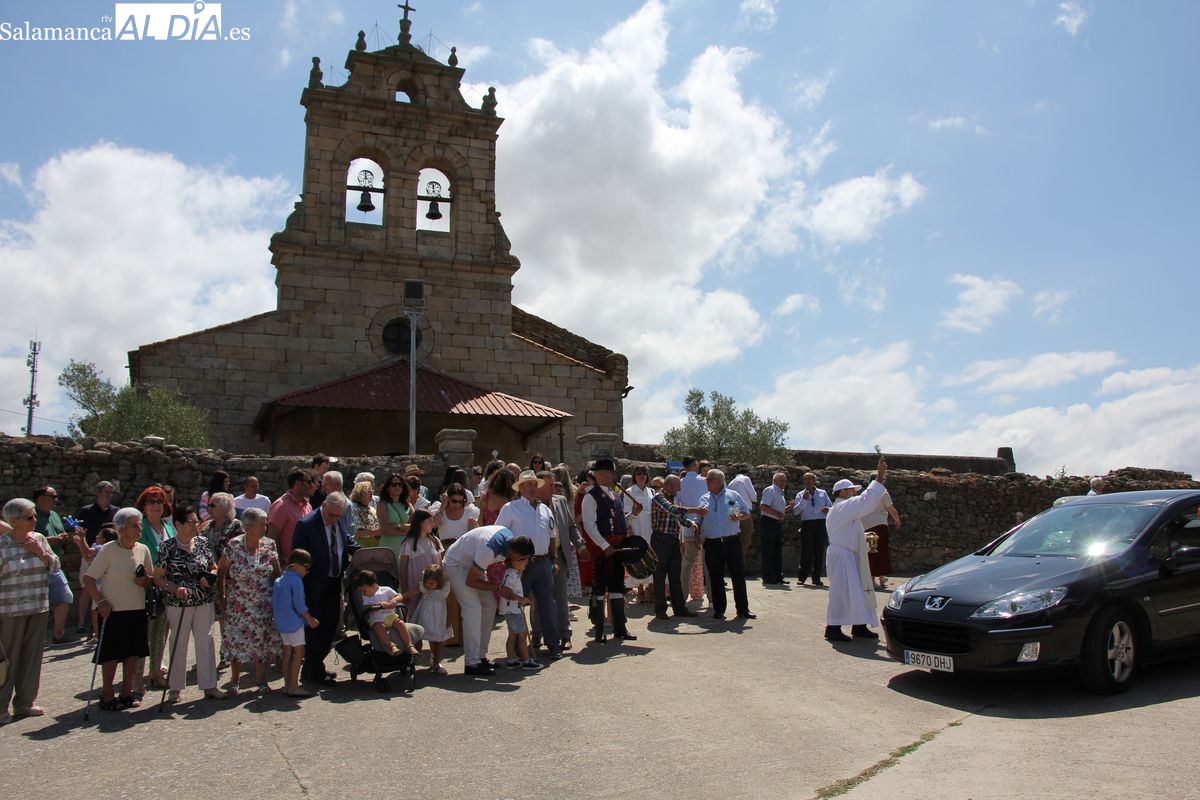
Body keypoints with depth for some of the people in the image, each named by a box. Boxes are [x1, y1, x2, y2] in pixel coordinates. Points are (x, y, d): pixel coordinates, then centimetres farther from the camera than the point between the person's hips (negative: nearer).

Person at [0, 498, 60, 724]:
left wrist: (40, 552, -7)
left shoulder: (39, 539, 7)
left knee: (32, 657, 11)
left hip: (38, 608, 5)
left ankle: (24, 702, 22)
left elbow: (55, 566, 8)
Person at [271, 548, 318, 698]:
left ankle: (287, 685, 17)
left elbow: (273, 603, 14)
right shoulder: (296, 580, -15)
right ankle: (293, 687, -2)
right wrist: (310, 620, -7)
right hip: (294, 623, -8)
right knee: (299, 652, -2)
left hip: (281, 623, 8)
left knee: (287, 653, 13)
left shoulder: (278, 580, 10)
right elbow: (299, 605, -17)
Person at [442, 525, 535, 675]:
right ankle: (472, 663, -16)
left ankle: (481, 655, 10)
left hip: (473, 564, 9)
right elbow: (470, 581, -26)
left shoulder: (509, 537, -14)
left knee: (489, 605, 3)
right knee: (473, 608, -18)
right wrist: (499, 589, -22)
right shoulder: (489, 549, -38)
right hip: (456, 564, -9)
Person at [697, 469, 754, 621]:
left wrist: (739, 517, -11)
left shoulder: (733, 495, 5)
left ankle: (743, 609, 8)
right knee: (716, 577, 5)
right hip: (712, 544, 2)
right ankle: (719, 610, 15)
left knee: (738, 575, 0)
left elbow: (746, 512, 9)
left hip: (732, 541, -2)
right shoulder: (703, 499, 10)